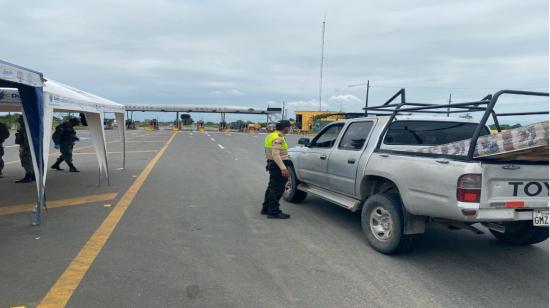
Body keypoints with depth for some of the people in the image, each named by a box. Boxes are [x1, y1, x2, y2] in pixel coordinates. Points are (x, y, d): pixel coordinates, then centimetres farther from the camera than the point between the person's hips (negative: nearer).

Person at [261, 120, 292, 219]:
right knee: (277, 189, -5)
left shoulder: (271, 135, 13)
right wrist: (283, 168, -35)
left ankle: (266, 208, 28)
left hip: (272, 164, 11)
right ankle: (274, 212, -1)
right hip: (278, 165, -11)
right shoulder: (278, 138, -19)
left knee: (272, 187, 19)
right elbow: (275, 154, -28)